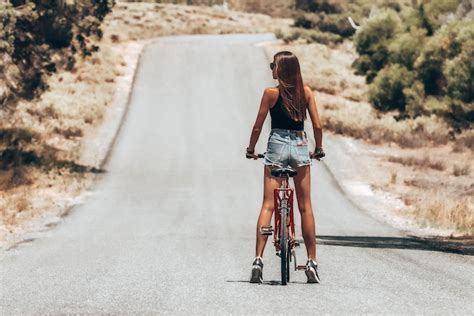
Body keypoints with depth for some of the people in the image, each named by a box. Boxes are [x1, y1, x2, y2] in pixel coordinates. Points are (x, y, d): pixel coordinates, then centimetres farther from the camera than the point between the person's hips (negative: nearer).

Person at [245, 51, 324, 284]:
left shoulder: (271, 93, -5)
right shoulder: (305, 92, 2)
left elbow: (258, 126, -2)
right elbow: (317, 125, 2)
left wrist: (251, 150, 13)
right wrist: (318, 149, 18)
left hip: (277, 145, -2)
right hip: (300, 146, 2)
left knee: (268, 205, -1)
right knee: (305, 207, 7)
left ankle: (258, 259, -10)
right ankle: (312, 262, 6)